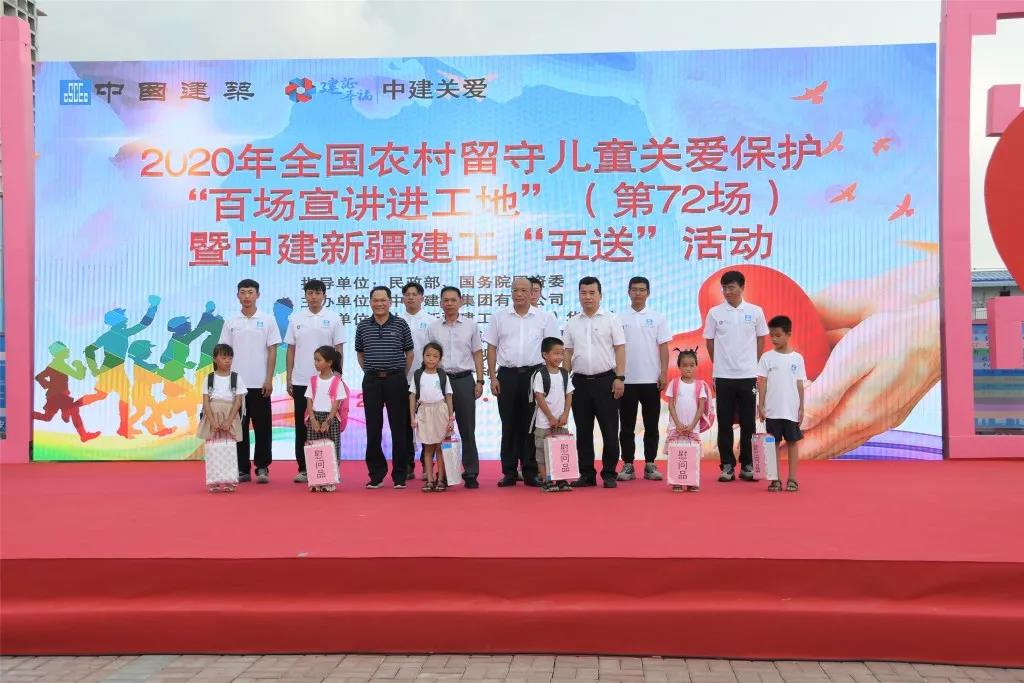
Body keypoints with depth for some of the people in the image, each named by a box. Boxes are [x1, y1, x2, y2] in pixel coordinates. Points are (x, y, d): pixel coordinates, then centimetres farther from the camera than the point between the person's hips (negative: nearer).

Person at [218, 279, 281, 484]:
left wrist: (269, 380, -8)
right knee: (239, 427, 7)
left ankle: (262, 468, 9)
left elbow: (272, 351, -1)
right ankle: (242, 469, 14)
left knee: (262, 427, 2)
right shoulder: (231, 323, 7)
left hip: (259, 384, -2)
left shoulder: (267, 320, 1)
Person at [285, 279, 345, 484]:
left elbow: (339, 350, 1)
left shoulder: (333, 318, 1)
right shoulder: (295, 318, 6)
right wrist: (288, 377, 4)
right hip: (301, 381, 2)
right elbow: (291, 350, 8)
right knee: (302, 426, 6)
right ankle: (303, 469, 15)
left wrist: (339, 376, -5)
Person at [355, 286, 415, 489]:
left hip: (396, 380, -2)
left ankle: (400, 475, 10)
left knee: (399, 428, 2)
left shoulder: (401, 324, 1)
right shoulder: (363, 326, 6)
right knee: (373, 429, 4)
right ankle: (376, 474, 14)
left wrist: (402, 376, 7)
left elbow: (409, 352, 8)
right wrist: (370, 372, 10)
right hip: (372, 381, 2)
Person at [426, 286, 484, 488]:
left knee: (467, 428, 2)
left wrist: (479, 381, 1)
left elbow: (478, 354, 8)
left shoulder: (470, 326, 6)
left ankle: (471, 473, 8)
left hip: (464, 380, 0)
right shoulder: (433, 328, 7)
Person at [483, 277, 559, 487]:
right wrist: (492, 377, 2)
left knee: (531, 425, 3)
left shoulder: (545, 318, 4)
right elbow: (491, 348, 8)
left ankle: (530, 472, 10)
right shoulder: (499, 316, 7)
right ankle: (509, 472, 11)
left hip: (534, 374, -1)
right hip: (507, 375, 1)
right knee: (509, 425, 4)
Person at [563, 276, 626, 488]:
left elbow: (620, 350, -3)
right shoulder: (572, 323, 10)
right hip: (580, 381, 4)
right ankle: (586, 474, 15)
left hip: (605, 380, -3)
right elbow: (568, 353, 12)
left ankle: (609, 474, 8)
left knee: (609, 431, 0)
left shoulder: (610, 320, 1)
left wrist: (620, 378, -10)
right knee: (583, 431, 7)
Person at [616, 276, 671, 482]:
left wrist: (664, 373, -7)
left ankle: (650, 464, 13)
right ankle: (627, 465, 11)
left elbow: (663, 347, 2)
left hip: (651, 379, 0)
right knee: (627, 426, 4)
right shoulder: (620, 319, 5)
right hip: (626, 380, 0)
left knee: (651, 425, 5)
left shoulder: (657, 318, 5)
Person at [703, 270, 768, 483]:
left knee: (748, 423, 5)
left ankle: (747, 465, 15)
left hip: (748, 375, 0)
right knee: (725, 423, 4)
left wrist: (754, 364, 6)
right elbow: (710, 342, 8)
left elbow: (761, 340, 10)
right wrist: (719, 365, 7)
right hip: (723, 376, 0)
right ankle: (727, 466, 12)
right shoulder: (715, 313, 0)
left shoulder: (755, 311, 2)